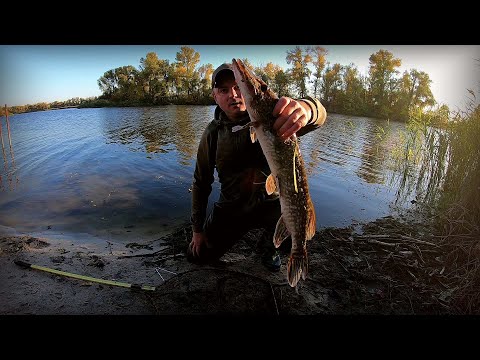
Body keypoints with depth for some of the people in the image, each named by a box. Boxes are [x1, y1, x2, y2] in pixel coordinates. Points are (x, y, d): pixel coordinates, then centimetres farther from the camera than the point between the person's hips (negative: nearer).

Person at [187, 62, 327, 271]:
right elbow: (201, 182, 1)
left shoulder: (269, 116, -15)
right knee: (198, 256, 4)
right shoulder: (212, 133, -7)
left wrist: (306, 108, -59)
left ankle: (269, 245, 4)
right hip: (231, 207, 3)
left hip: (271, 202, -2)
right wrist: (197, 228, 1)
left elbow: (319, 114, -33)